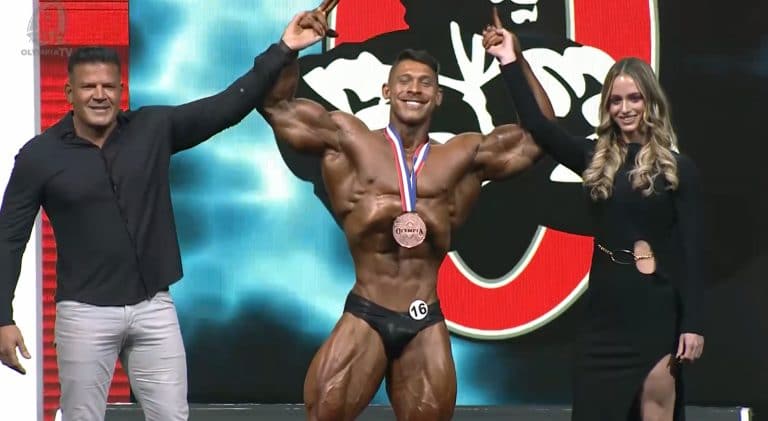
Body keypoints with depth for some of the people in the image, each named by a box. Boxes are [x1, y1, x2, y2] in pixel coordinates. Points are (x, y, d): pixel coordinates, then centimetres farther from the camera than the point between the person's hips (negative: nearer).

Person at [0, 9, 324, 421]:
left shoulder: (154, 129, 0)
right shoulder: (39, 154, -5)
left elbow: (228, 106, -2)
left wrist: (282, 51, -10)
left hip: (153, 308, 2)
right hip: (86, 313, -2)